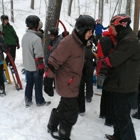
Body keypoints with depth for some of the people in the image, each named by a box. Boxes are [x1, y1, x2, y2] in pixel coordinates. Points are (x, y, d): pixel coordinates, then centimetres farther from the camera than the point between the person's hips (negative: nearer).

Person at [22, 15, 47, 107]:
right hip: (36, 67, -8)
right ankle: (40, 101, 24)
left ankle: (28, 100, 29)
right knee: (38, 84, 9)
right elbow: (39, 56, -24)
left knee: (29, 83, 19)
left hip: (27, 66, 8)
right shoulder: (36, 38, -26)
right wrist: (41, 67, -15)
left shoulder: (25, 36, 2)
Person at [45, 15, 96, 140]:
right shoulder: (68, 42, -24)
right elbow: (54, 61, -24)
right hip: (66, 84, -9)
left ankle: (52, 127, 45)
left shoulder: (80, 41, 6)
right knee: (71, 113, 0)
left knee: (65, 107, 23)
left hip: (73, 83, 9)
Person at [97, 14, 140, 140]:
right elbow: (117, 58, 18)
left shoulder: (130, 41, -20)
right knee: (118, 113, 22)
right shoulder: (125, 39, 14)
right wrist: (103, 61, 2)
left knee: (123, 116, -1)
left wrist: (100, 62, -5)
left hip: (124, 87, -11)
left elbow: (113, 60, -23)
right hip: (121, 84, 11)